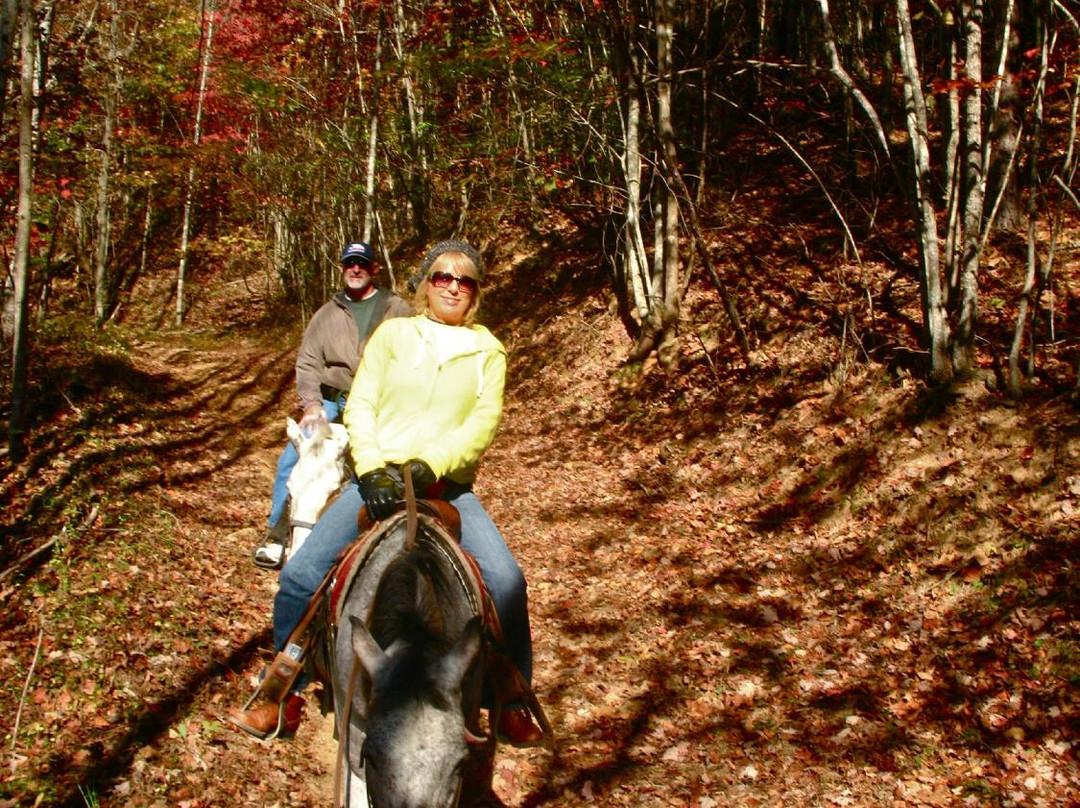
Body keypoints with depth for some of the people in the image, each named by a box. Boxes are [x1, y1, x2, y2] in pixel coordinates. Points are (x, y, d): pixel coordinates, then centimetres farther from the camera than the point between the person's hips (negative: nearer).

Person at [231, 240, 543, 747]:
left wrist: (428, 465, -18)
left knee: (506, 580, -20)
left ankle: (513, 705, 0)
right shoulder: (393, 333, 11)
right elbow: (360, 405, 3)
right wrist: (373, 469, -14)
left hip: (449, 487, 0)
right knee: (300, 576, -12)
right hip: (379, 479, 1)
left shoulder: (487, 350, 11)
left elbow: (484, 421, -3)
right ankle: (283, 697, 9)